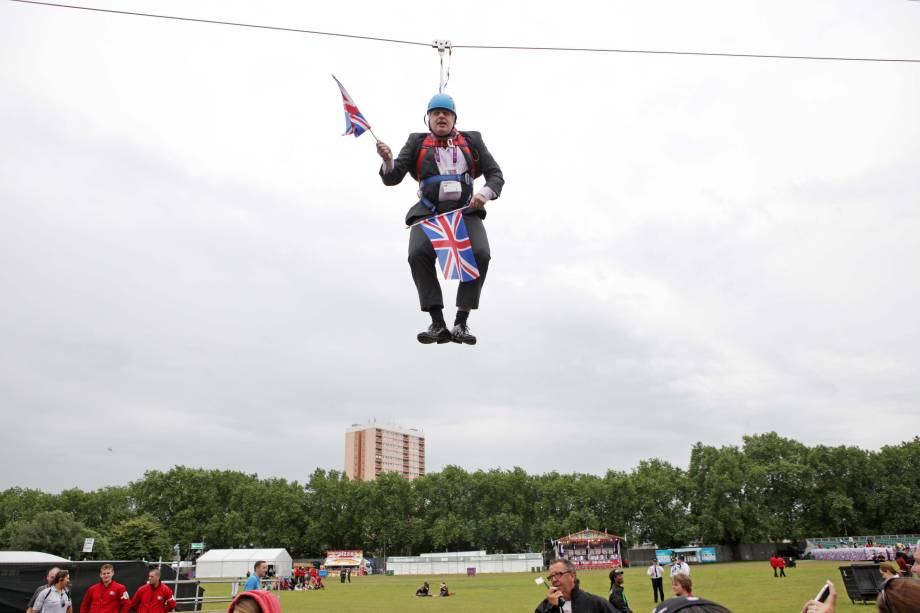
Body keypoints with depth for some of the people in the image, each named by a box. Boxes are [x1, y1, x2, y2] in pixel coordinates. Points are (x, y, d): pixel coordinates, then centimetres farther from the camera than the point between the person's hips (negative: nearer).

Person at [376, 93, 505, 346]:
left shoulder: (472, 141, 18)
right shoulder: (416, 142, 17)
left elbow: (496, 175, 14)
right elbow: (392, 178, 8)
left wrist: (485, 193, -9)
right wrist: (388, 161, -15)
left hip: (466, 211, 0)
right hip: (428, 212, 0)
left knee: (480, 254, -28)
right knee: (418, 254, -30)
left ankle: (461, 323, -20)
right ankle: (437, 324, -24)